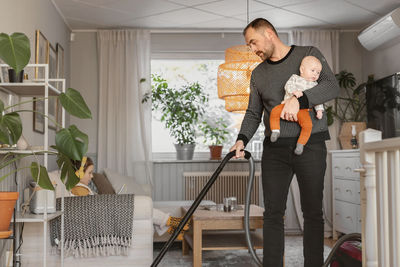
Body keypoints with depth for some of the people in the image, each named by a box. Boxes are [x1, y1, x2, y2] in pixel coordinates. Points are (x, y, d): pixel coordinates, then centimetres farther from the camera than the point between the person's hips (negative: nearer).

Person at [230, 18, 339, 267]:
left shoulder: (309, 54, 4)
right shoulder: (258, 74, 16)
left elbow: (332, 86, -9)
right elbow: (253, 113, 15)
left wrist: (298, 99, -23)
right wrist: (242, 139, -2)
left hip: (310, 145, -3)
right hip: (275, 150, 4)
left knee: (313, 212, 2)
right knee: (273, 213, 1)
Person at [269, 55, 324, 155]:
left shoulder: (314, 85, 19)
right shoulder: (295, 78, 13)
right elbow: (288, 86, -4)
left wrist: (319, 110, 3)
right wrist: (294, 91, -23)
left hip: (302, 108, 1)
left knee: (308, 125, -24)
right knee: (274, 111, -25)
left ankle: (301, 143, -9)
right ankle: (275, 130, -9)